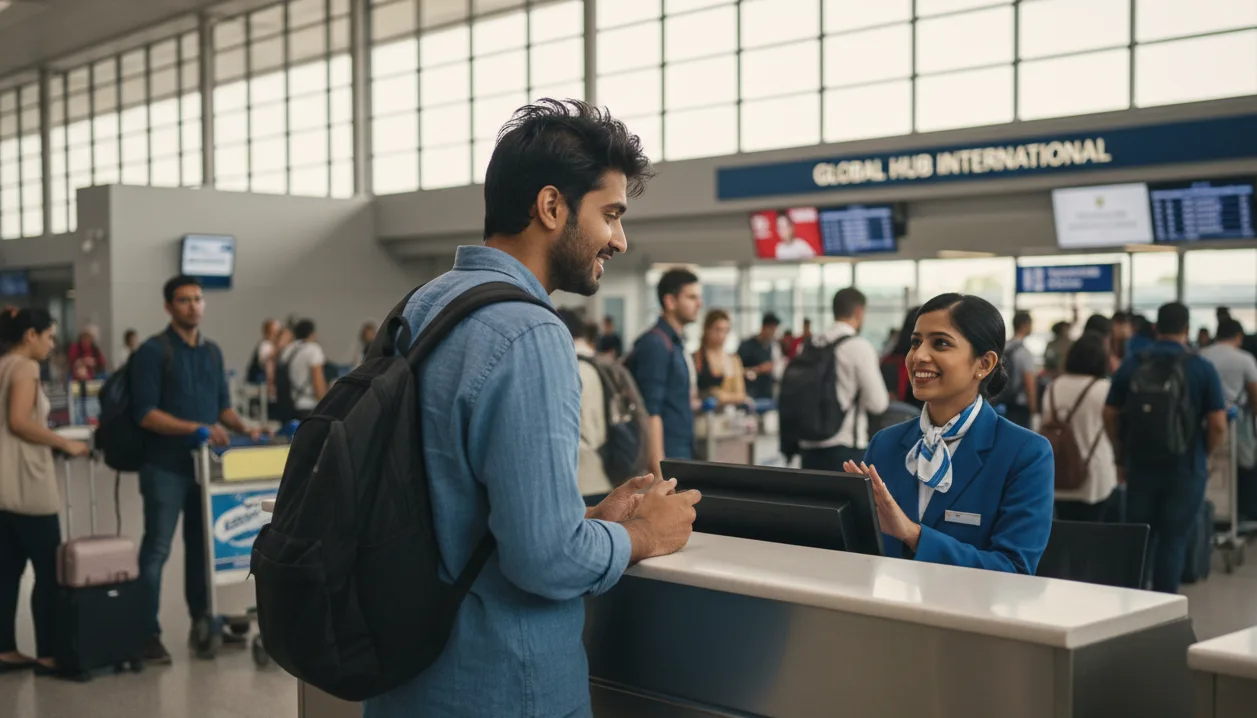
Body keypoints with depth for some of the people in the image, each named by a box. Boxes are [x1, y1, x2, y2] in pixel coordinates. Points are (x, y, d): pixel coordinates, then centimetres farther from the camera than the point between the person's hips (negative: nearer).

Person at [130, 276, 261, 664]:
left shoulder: (212, 351, 12)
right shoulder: (153, 351, -7)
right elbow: (145, 413, -14)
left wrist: (243, 428, -1)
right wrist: (196, 428, -21)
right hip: (165, 467, -6)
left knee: (202, 544, 13)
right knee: (157, 549, -2)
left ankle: (202, 620, 25)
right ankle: (148, 633, 4)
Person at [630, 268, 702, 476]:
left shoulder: (674, 343, 15)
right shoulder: (655, 344, -14)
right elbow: (650, 413, -20)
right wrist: (659, 470, -23)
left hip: (681, 457, 9)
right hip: (668, 459, -9)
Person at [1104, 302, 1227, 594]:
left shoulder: (1132, 364, 0)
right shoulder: (1202, 368, -6)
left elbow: (1110, 415, 2)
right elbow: (1218, 425, -9)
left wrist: (1122, 456, 13)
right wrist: (1202, 453, 8)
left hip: (1140, 466, 2)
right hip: (1184, 469, -2)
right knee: (1173, 542, 4)